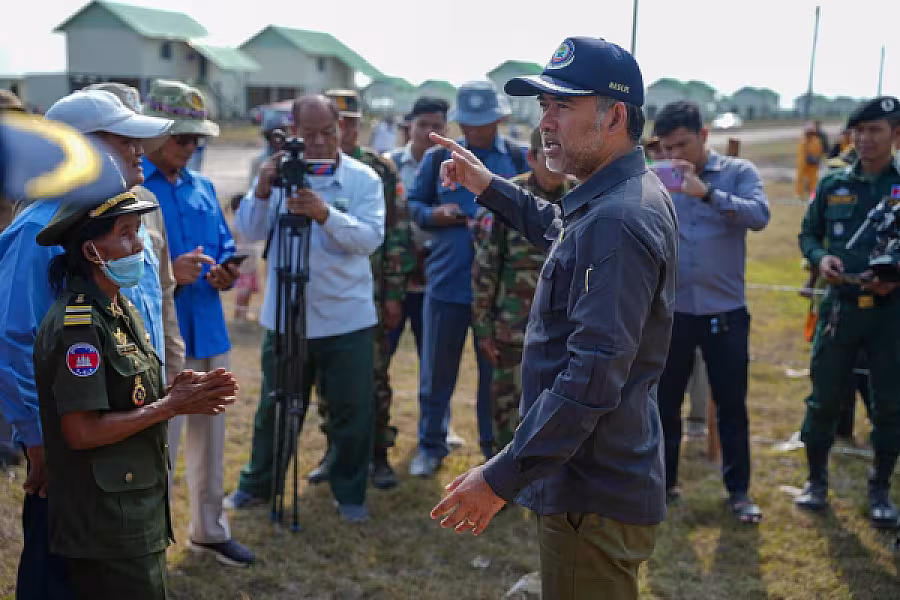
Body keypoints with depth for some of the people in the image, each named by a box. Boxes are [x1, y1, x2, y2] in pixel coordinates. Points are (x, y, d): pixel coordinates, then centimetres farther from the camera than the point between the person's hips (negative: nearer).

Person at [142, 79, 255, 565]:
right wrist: (167, 272, -27)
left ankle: (209, 530, 35)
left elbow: (225, 246, 17)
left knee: (210, 439, 17)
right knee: (158, 449, -4)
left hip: (209, 333, 7)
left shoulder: (202, 187, 12)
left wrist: (226, 273, -5)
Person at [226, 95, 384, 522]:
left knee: (352, 411, 7)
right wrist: (262, 193, -23)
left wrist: (325, 214, -30)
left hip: (347, 318, -1)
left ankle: (350, 494, 25)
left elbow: (371, 237, -16)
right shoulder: (277, 173, 2)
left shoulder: (363, 179, -3)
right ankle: (257, 484, 34)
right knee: (275, 407, 15)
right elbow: (250, 233, -5)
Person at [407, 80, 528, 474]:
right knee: (437, 371, 10)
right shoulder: (437, 158, 5)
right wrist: (436, 214, -11)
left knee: (496, 371, 10)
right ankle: (430, 445, 25)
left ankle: (496, 448, 25)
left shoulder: (521, 159, 2)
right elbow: (414, 204, 10)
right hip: (446, 280, 1)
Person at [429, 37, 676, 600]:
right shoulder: (615, 199, 8)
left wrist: (502, 478, -27)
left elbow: (593, 376, -30)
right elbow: (560, 229, 33)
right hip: (598, 483, 10)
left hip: (594, 500, -10)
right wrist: (491, 187, 25)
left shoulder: (616, 224, -25)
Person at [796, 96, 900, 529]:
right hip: (840, 307, 2)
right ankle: (817, 480, 25)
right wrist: (820, 258, -9)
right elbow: (808, 234, 13)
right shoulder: (833, 185, 5)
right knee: (824, 398, 7)